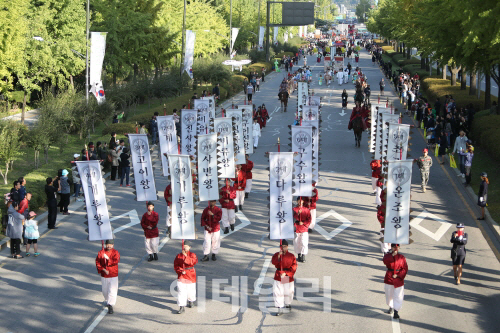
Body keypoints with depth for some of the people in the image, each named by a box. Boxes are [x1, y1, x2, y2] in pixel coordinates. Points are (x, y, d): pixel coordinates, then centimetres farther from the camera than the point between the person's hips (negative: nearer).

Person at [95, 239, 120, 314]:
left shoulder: (115, 252, -5)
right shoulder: (101, 252, -1)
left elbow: (116, 261, -21)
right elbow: (97, 262, -1)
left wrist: (108, 259, -28)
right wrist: (103, 269, -12)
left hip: (113, 275, -3)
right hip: (104, 275, 3)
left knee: (112, 290, -12)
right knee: (105, 290, 15)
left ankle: (110, 306, -13)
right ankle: (107, 301, 43)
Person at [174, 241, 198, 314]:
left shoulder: (192, 255, -4)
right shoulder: (179, 256, 3)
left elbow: (193, 262, -24)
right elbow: (176, 265, 2)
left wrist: (186, 256, -30)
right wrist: (181, 271, -14)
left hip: (190, 276, -1)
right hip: (181, 276, 1)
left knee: (191, 290, 10)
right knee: (181, 291, -7)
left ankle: (191, 301, 42)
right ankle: (182, 307, -6)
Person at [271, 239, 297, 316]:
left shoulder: (291, 256, 0)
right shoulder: (276, 255, 3)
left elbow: (294, 267, -4)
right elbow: (273, 262, -14)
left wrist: (286, 273, -13)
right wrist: (279, 256, -27)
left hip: (288, 277, -1)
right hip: (278, 276, 1)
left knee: (288, 292, 8)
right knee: (278, 293, -5)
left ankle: (288, 304, 37)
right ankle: (280, 309, -1)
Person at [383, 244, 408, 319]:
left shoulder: (402, 257, -2)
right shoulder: (387, 256, -1)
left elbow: (405, 268, -3)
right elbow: (385, 261, -24)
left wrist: (398, 275, -15)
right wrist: (392, 255, -29)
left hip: (398, 279, -2)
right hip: (389, 278, 2)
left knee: (398, 295, -9)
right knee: (389, 294, 14)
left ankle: (396, 311, -7)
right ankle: (391, 307, 38)